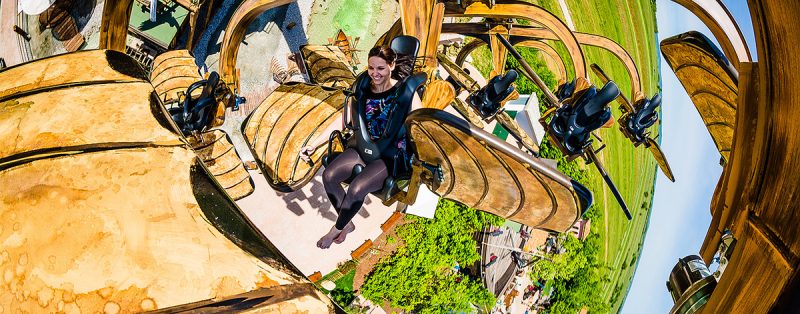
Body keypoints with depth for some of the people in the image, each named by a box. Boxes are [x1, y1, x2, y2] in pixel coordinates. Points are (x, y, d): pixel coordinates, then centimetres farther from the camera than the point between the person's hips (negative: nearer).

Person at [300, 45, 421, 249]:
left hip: (393, 155, -5)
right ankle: (347, 224, 5)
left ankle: (336, 230, 1)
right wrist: (314, 146, 4)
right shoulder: (363, 90, 5)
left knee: (357, 189, -28)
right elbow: (342, 121, 9)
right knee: (329, 175, -18)